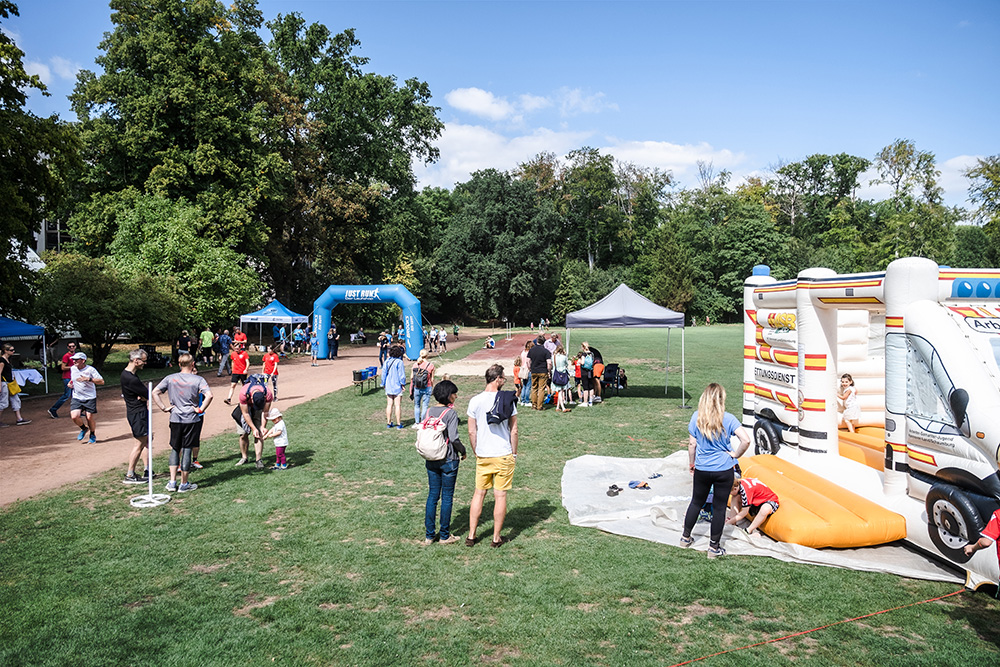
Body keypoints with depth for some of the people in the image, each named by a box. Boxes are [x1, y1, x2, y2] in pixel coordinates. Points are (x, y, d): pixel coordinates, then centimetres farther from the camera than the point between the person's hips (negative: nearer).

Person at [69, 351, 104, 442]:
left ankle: (93, 435, 25)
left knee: (89, 418, -2)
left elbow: (102, 381, -16)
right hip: (76, 397, 4)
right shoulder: (73, 369, 5)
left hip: (90, 398, -4)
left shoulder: (90, 369, -12)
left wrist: (88, 379, -27)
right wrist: (70, 383, 4)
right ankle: (84, 428, 18)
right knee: (74, 416, -14)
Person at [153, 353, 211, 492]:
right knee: (187, 449, 4)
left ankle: (172, 482, 13)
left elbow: (155, 393, -2)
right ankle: (184, 484, 11)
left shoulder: (170, 378, 2)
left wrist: (164, 408, 1)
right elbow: (209, 395, -21)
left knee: (174, 449, 16)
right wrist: (200, 409, -11)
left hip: (175, 419, 3)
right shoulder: (198, 379, -8)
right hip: (192, 419, -2)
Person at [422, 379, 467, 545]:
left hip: (431, 460, 5)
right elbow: (454, 438, -20)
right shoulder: (451, 413, -14)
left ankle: (429, 535, 17)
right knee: (447, 497, 6)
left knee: (432, 496, 12)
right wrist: (463, 451, -4)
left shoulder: (429, 411, 3)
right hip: (448, 461, -5)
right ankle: (444, 536, 15)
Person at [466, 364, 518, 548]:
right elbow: (514, 431, -4)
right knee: (500, 495, 6)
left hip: (483, 456, 2)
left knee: (479, 493, 13)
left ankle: (471, 536, 18)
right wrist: (514, 453, 8)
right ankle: (497, 538, 15)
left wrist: (476, 453, 13)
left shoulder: (475, 401, -4)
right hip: (504, 455, -2)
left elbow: (471, 431, 0)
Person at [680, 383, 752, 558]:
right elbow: (746, 440, -20)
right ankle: (714, 547, 17)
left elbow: (692, 444, -2)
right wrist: (735, 455, -4)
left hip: (702, 469, 2)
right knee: (719, 507, 9)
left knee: (696, 502, 20)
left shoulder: (696, 417, -7)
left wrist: (692, 464, 12)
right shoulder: (728, 419, -12)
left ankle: (685, 537, 33)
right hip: (724, 470, -2)